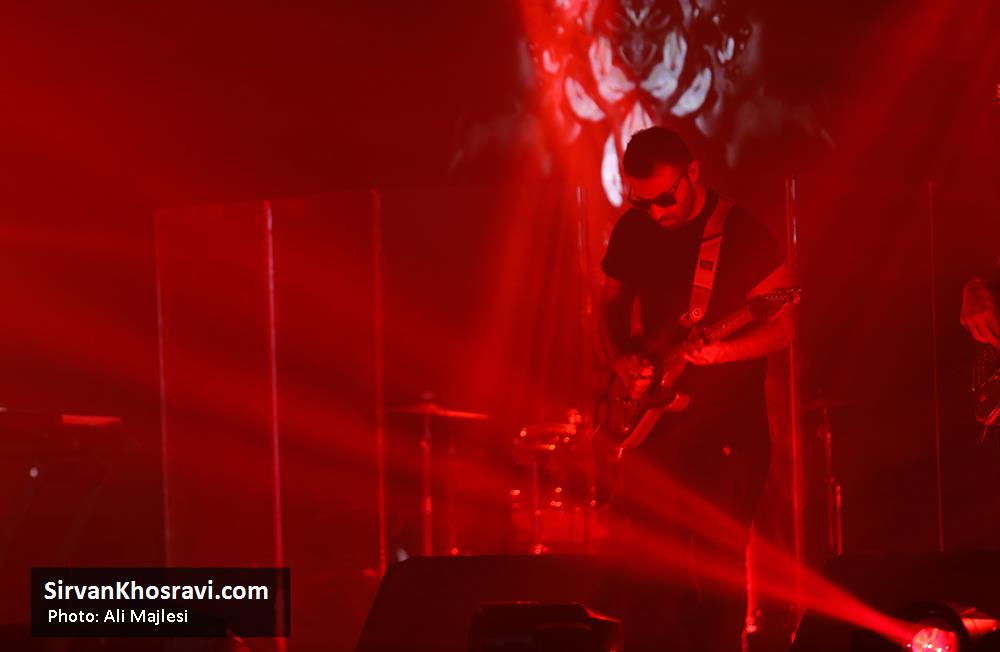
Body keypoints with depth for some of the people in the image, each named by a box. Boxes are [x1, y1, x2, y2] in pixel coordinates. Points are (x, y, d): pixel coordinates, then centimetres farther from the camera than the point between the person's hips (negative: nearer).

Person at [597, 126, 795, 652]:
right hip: (656, 419, 5)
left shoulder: (743, 233, -10)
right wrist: (620, 358, -1)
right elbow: (612, 303, 18)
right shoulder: (632, 231, 5)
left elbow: (782, 326, -9)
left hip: (729, 420, -5)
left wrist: (720, 352, -26)